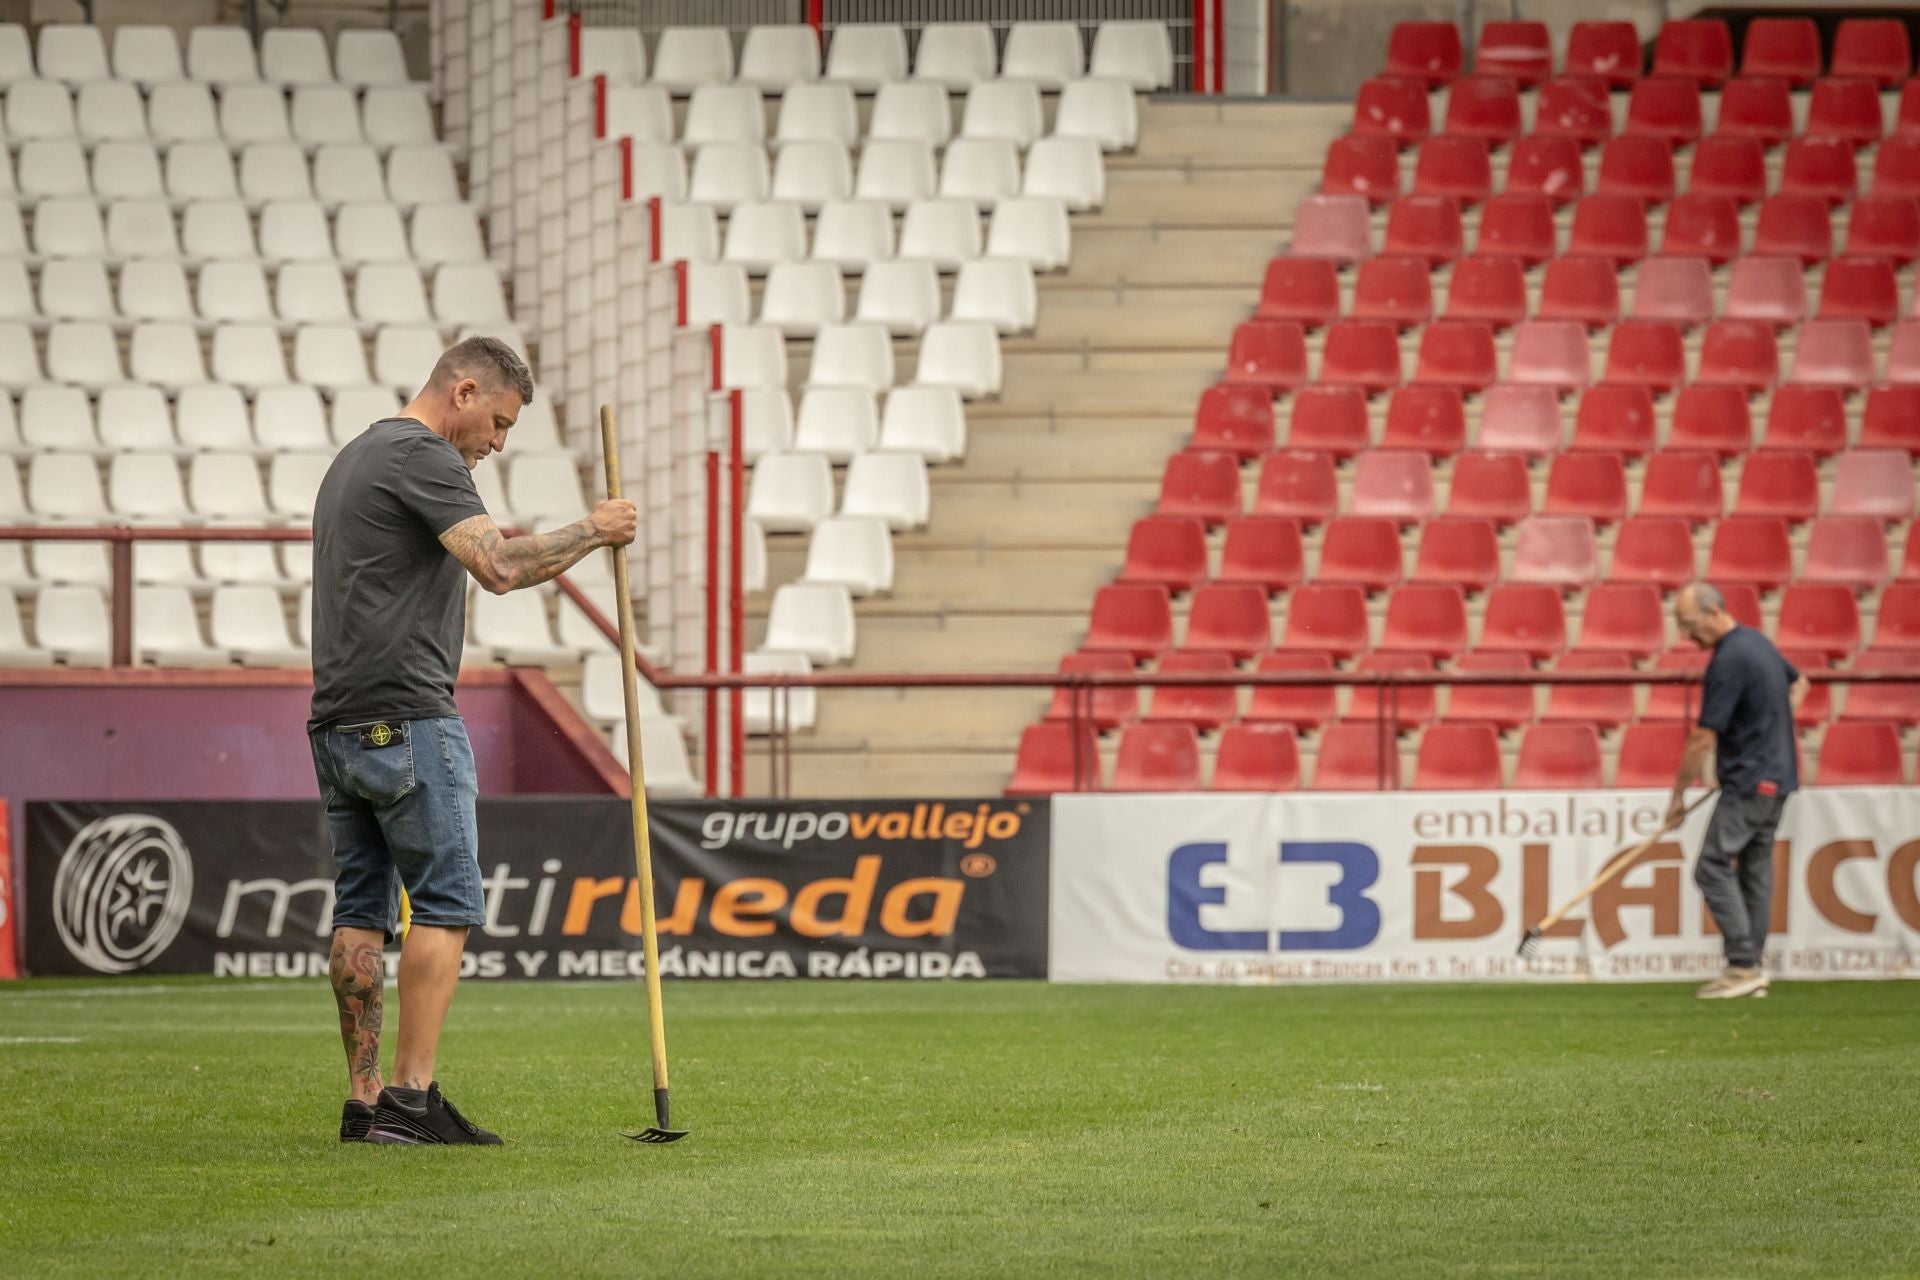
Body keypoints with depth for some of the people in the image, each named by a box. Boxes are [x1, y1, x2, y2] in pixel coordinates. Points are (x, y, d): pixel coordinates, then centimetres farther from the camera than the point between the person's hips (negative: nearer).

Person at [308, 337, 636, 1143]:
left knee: (361, 911, 8)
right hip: (407, 720, -10)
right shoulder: (421, 457, -10)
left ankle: (364, 1105, 7)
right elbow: (499, 564, -22)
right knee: (445, 904, -6)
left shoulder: (355, 459, 22)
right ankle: (412, 1098, -11)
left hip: (338, 724, 10)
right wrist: (591, 532, -8)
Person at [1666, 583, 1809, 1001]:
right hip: (1778, 775, 10)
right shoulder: (1758, 643, 12)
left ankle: (1744, 965, -15)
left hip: (1748, 783, -10)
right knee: (1755, 868, 9)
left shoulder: (1728, 661, -18)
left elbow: (1704, 738, -17)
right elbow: (1798, 683, 31)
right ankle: (1752, 971, 9)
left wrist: (1679, 795, -10)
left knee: (1713, 868, -10)